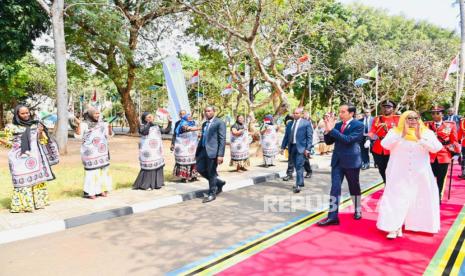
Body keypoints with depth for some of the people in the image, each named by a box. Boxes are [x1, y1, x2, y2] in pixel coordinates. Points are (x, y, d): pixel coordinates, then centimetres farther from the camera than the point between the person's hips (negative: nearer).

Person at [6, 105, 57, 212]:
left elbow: (43, 141, 8)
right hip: (20, 158, -3)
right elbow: (9, 141, 10)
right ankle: (22, 204, 2)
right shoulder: (12, 127, 1)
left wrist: (41, 132, -8)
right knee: (22, 180, -4)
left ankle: (38, 201, 15)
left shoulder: (35, 125, 7)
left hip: (35, 157, 3)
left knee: (37, 179, 6)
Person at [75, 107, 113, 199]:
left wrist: (109, 128, -9)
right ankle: (90, 192, 3)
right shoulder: (84, 124, -6)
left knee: (103, 170, 9)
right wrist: (79, 125, -28)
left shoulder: (102, 123, 7)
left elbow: (109, 135, 10)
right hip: (90, 153, -5)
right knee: (92, 171, -6)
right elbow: (78, 136, -15)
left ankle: (101, 190, 20)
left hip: (102, 152, 5)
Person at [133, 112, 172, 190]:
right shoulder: (142, 126, -3)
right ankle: (145, 185, 5)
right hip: (147, 152, -6)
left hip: (156, 151, 6)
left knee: (158, 166, 7)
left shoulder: (156, 127, 13)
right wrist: (149, 122, -26)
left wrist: (169, 123, 4)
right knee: (148, 167, -5)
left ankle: (156, 183, 18)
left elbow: (166, 131, 15)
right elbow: (144, 132, -25)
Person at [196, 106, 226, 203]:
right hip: (204, 150, 8)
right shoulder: (204, 124, 17)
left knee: (211, 173, 0)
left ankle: (212, 194, 17)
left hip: (213, 151, -8)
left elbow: (222, 140, -12)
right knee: (200, 169, 9)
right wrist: (198, 152, 18)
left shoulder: (220, 123, -7)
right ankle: (219, 182, 27)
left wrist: (220, 155, -19)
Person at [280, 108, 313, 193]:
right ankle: (300, 183, 25)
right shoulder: (289, 124, 13)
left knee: (299, 166, -10)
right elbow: (286, 136, 15)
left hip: (301, 147, -5)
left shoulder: (306, 123, -1)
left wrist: (308, 149, -11)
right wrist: (283, 147, 9)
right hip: (292, 147, 5)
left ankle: (298, 185, -7)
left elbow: (309, 137, -4)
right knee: (296, 167, 12)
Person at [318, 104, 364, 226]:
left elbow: (348, 139, -23)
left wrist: (331, 129, -25)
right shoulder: (337, 125, 8)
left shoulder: (358, 125, -9)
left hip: (351, 161, -4)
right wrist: (327, 129, -9)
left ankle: (358, 210, 36)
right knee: (335, 188, -3)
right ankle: (332, 217, -3)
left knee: (354, 188, 14)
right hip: (337, 161, 4)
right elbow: (328, 141, 8)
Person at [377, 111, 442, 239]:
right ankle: (394, 227, -1)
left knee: (418, 199, 11)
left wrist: (420, 138, -22)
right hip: (399, 174, -2)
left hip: (420, 175, 2)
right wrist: (402, 134, -22)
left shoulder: (427, 133, 4)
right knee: (396, 199, -6)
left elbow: (437, 148, -10)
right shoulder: (395, 131, 0)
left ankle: (416, 225, 29)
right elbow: (385, 144, -16)